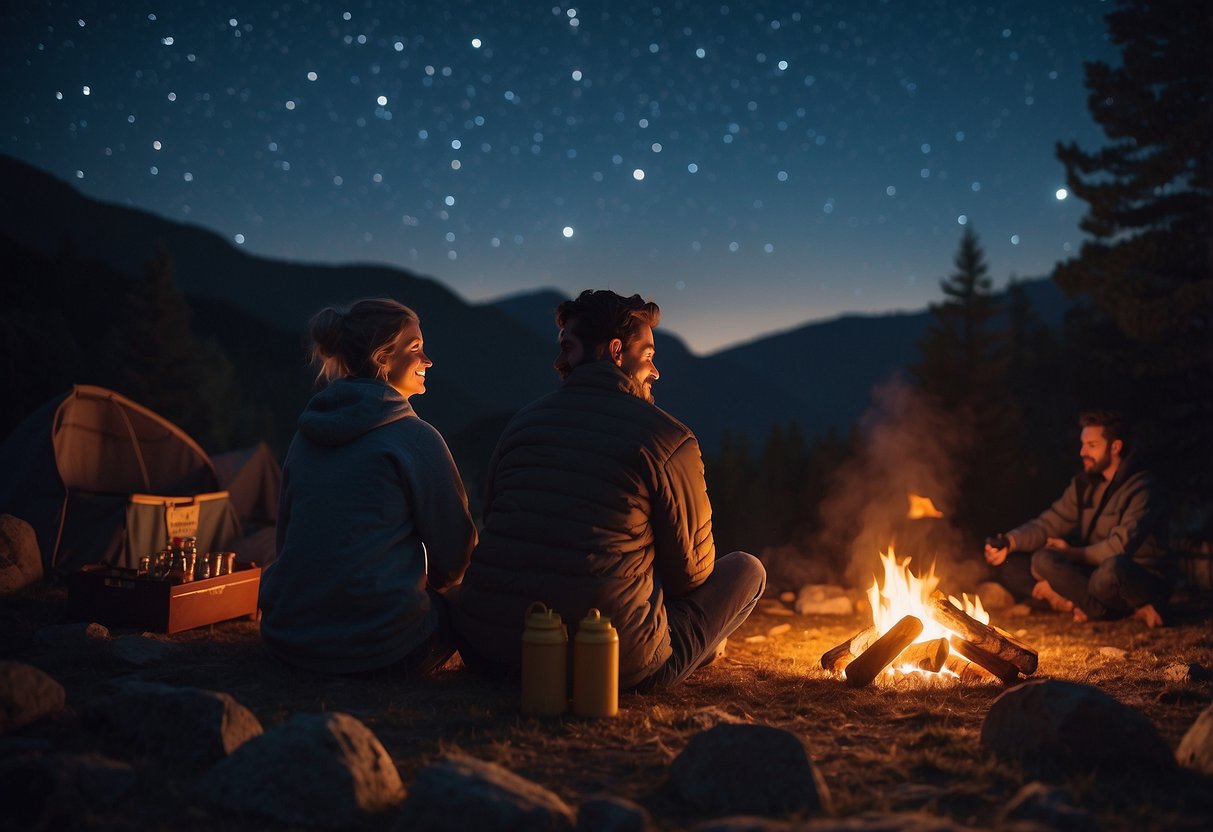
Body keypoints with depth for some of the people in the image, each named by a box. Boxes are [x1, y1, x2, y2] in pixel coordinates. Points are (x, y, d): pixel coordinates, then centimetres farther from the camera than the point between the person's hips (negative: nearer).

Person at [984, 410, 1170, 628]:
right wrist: (1010, 542, -16)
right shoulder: (1083, 485, 9)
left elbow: (1121, 545, -23)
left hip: (1142, 583, -8)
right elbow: (1047, 524, 2)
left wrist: (1073, 553, -11)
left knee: (1111, 571, -45)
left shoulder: (1140, 488, -12)